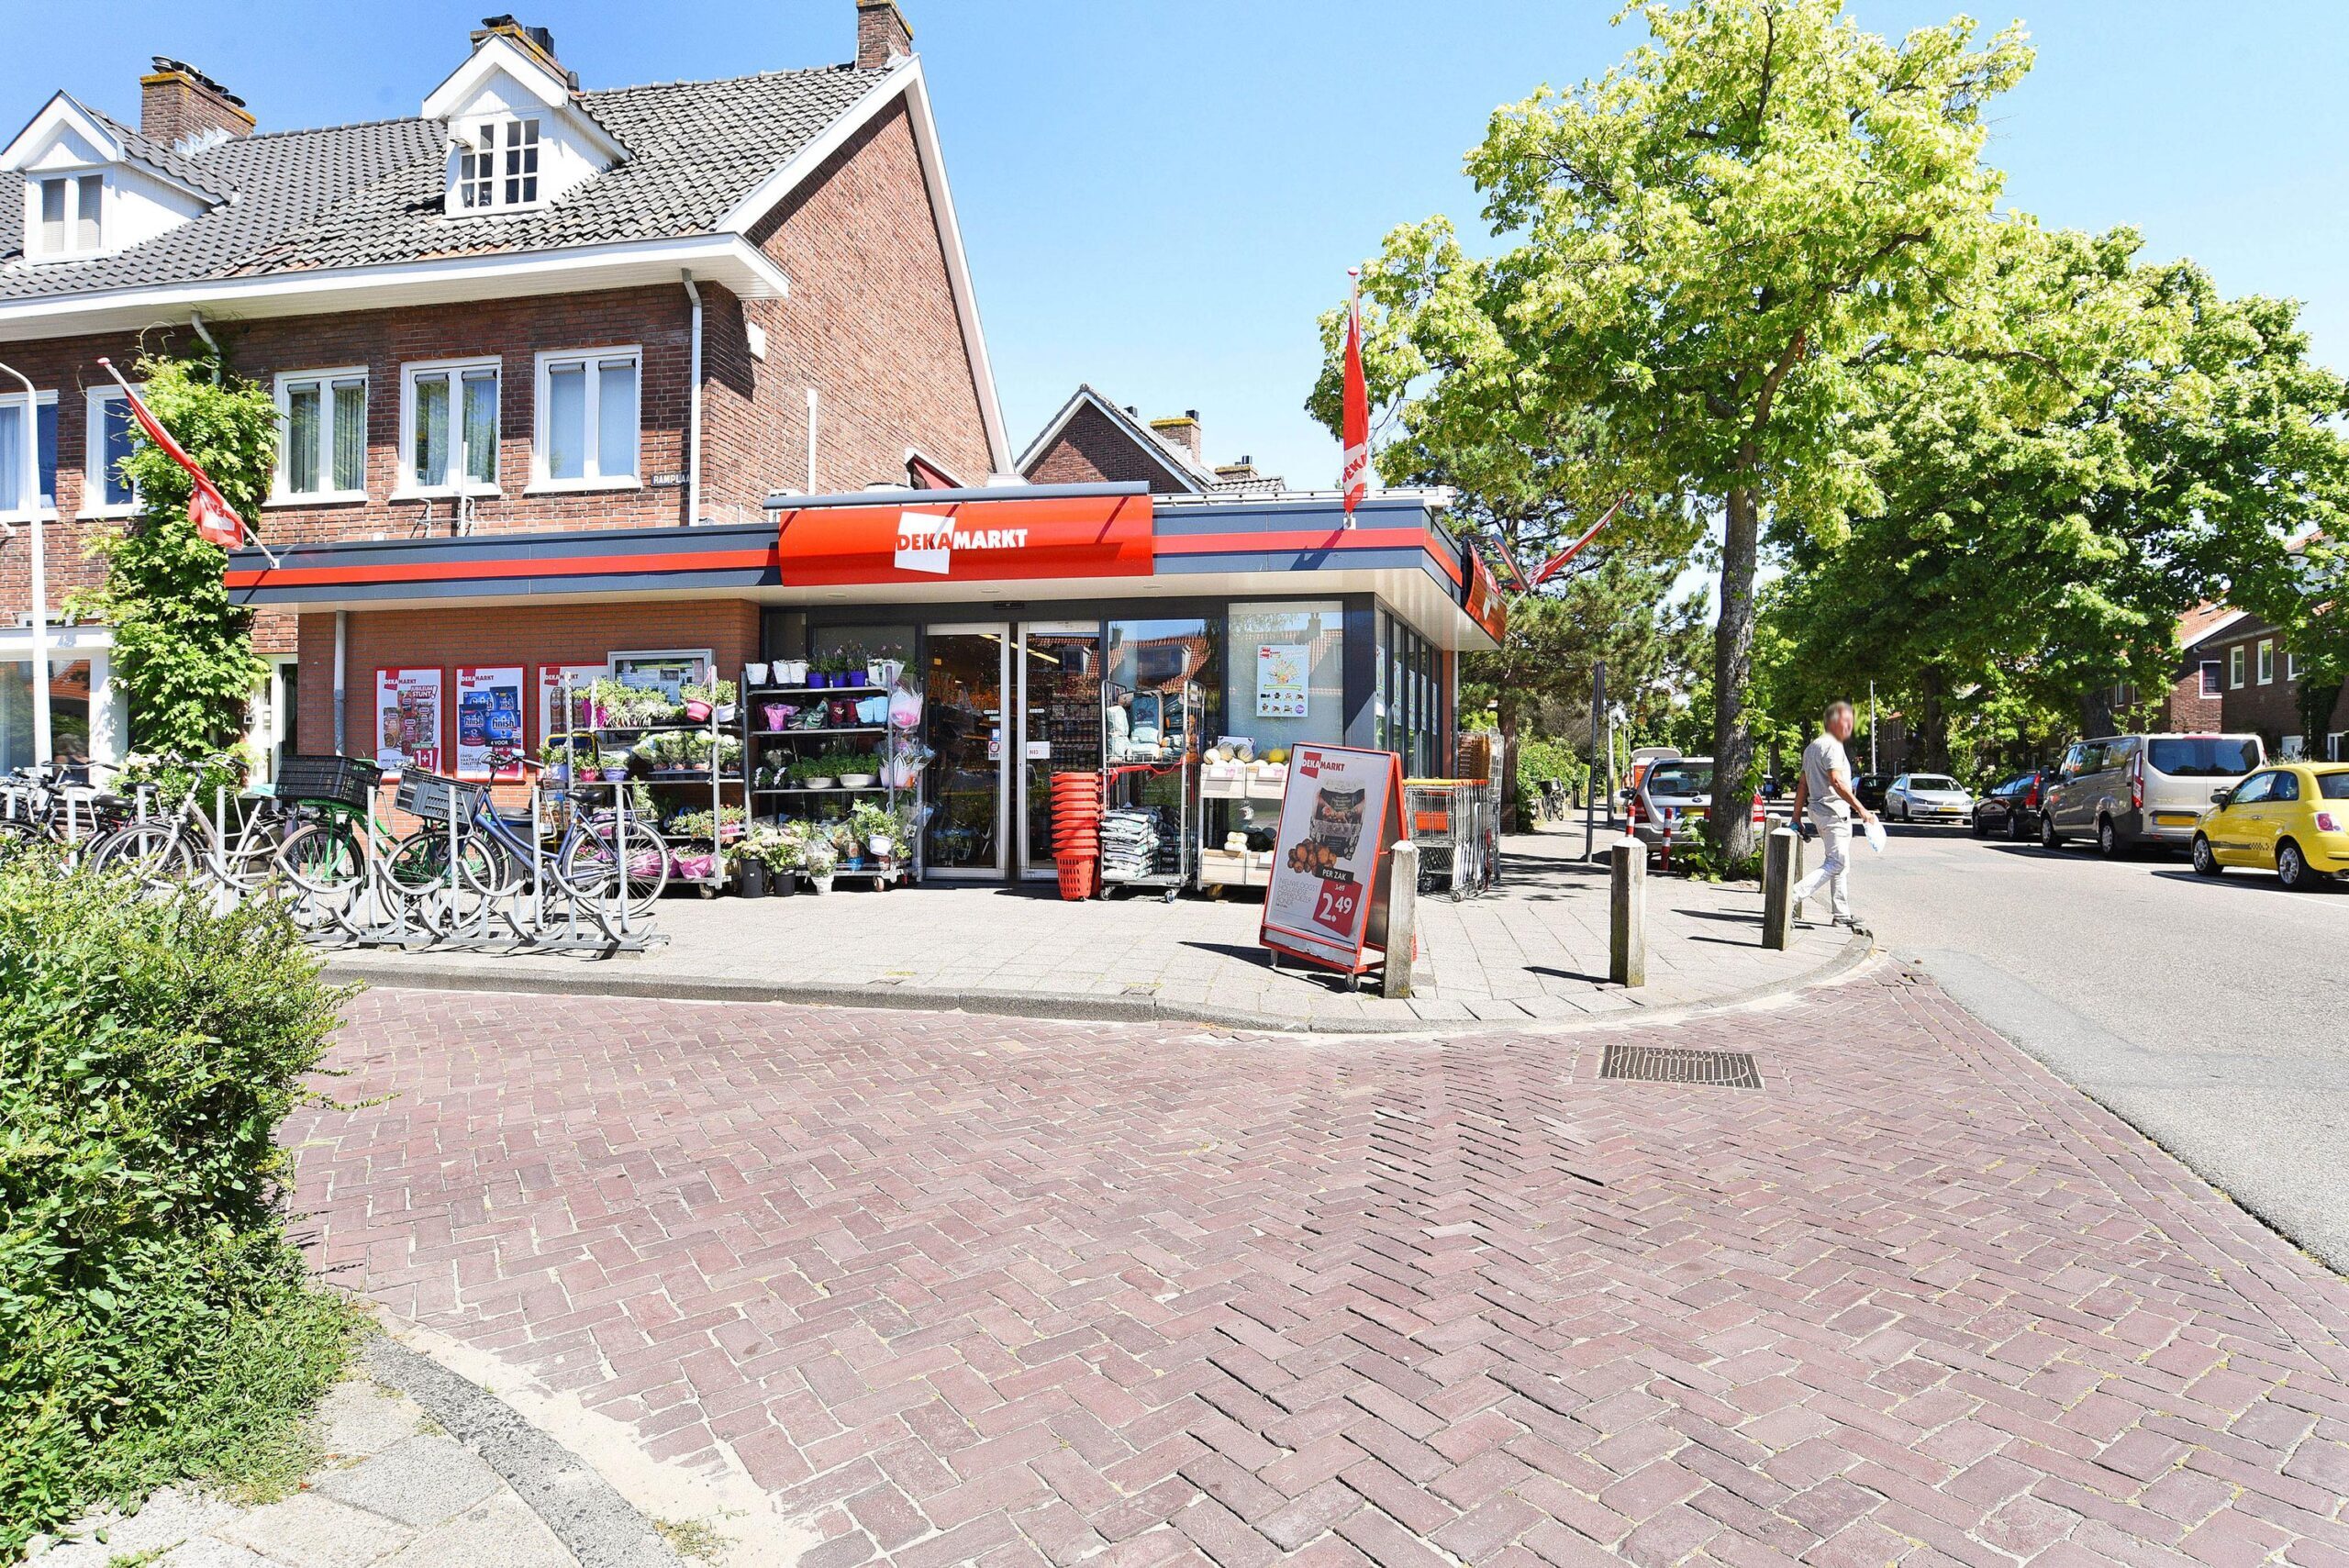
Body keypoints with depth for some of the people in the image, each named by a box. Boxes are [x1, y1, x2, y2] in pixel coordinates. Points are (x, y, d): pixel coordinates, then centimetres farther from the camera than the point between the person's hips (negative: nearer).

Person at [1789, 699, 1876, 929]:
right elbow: (1836, 782, -24)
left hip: (1819, 809, 10)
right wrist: (1861, 809, -27)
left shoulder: (1812, 747, 19)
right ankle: (1794, 895, -19)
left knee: (1841, 864, 13)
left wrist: (1797, 818, 18)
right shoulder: (1831, 746, -12)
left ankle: (1842, 915, 16)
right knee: (1836, 863, -11)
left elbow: (1802, 784, 18)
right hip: (1833, 810, -10)